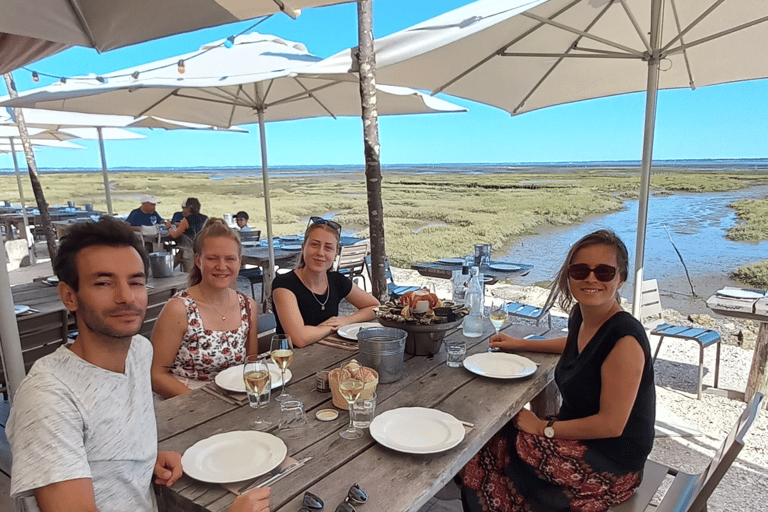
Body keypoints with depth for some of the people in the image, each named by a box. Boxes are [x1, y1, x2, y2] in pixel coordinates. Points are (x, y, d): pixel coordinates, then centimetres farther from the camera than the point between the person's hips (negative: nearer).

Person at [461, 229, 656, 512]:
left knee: (488, 452, -11)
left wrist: (544, 427, -15)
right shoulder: (581, 314, -2)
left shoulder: (624, 338, -27)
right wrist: (520, 344, 18)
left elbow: (611, 425, -24)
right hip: (578, 438, 8)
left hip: (610, 466, -8)